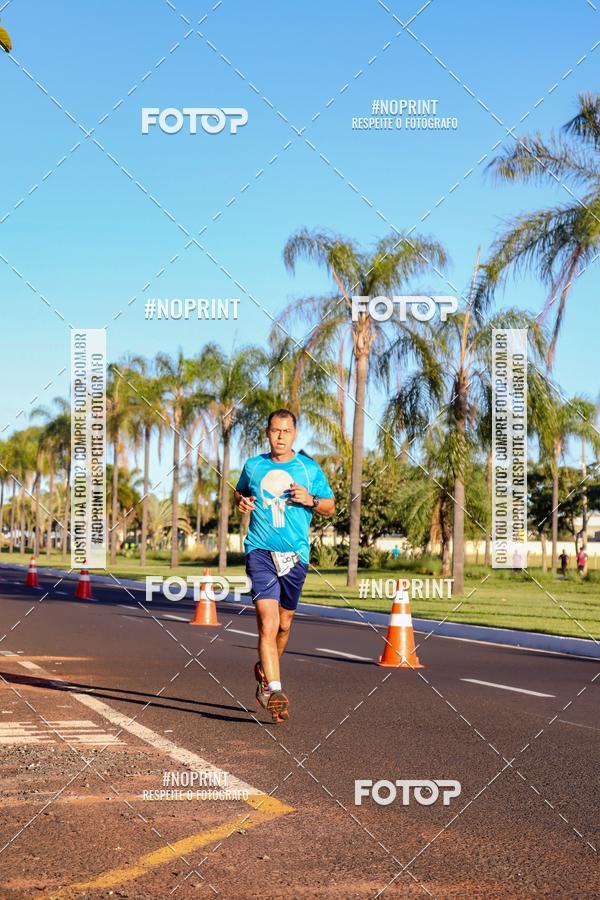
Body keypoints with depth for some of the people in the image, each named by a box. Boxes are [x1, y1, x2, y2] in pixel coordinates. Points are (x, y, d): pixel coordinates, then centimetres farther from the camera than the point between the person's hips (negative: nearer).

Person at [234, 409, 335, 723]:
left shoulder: (309, 468, 6)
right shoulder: (253, 466, 8)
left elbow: (330, 506, 12)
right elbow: (239, 493, 25)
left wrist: (310, 500, -9)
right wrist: (241, 503, 2)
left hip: (295, 555, 2)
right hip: (260, 552, -2)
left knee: (284, 623, 13)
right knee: (268, 621, -17)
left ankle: (265, 671, 39)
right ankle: (275, 689, -22)